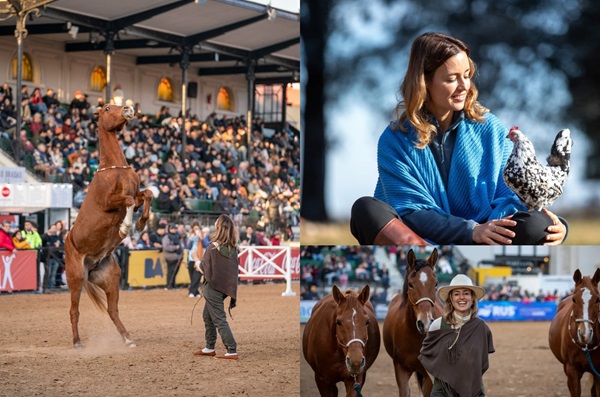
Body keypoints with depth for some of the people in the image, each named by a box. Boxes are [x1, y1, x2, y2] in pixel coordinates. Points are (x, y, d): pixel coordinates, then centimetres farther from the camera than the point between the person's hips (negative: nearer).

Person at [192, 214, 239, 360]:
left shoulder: (213, 248, -20)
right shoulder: (233, 248, 0)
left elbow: (203, 269, -12)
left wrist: (196, 258, 5)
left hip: (213, 287, -8)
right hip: (227, 286, 8)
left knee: (219, 320, -3)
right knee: (207, 316, 22)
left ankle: (232, 351, -6)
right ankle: (209, 348, 29)